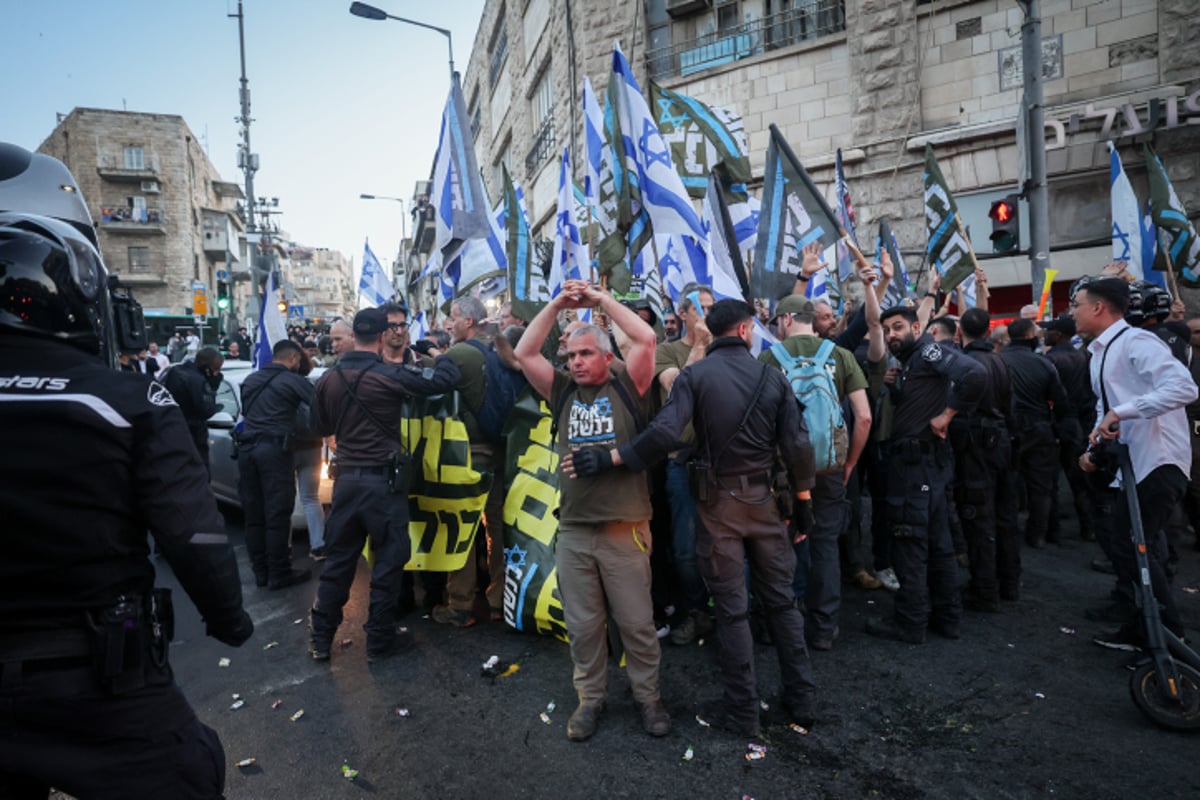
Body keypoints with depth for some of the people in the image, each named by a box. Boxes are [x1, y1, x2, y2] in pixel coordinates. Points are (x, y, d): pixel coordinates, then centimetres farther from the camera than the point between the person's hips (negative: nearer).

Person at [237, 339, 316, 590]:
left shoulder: (250, 380, 17)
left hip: (247, 448, 7)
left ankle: (260, 571, 18)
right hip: (275, 449, -7)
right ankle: (279, 574, 3)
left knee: (253, 513, 11)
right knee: (277, 515, -2)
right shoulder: (292, 380, -3)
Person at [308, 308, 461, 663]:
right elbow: (444, 380, -12)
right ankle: (380, 638, 15)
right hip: (382, 478, -5)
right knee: (388, 558, 7)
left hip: (346, 477, 5)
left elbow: (322, 427, 15)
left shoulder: (328, 379, 3)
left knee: (338, 559, 14)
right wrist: (441, 357, 8)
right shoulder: (390, 375, -14)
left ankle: (321, 637, 22)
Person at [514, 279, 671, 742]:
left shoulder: (625, 388, 2)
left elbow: (646, 339, -10)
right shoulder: (562, 392, 10)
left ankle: (648, 697, 27)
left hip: (625, 528, -3)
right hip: (573, 531, 3)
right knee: (582, 625, 13)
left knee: (636, 622, 8)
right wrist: (557, 305, 1)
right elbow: (524, 353, 4)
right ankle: (591, 699, 31)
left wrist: (601, 299, -2)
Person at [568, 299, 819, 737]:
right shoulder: (772, 376, -1)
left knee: (731, 607, 8)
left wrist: (610, 457, -17)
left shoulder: (695, 375, -9)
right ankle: (801, 698, 27)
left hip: (719, 500, -2)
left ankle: (742, 709, 19)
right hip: (763, 496, 2)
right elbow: (797, 445, -4)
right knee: (781, 599, 16)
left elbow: (665, 434, -23)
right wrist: (802, 499, 7)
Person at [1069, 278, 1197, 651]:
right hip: (1127, 463, 10)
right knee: (1122, 543, 13)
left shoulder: (1136, 342, -15)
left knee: (1132, 549, -6)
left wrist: (1122, 411, -32)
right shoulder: (1100, 354, 15)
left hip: (1157, 463, -10)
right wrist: (1094, 449, 8)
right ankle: (1143, 630, 27)